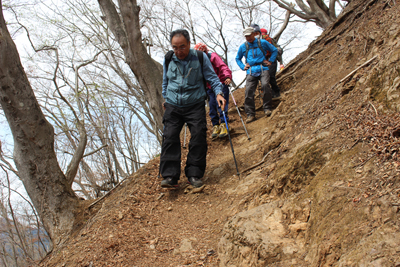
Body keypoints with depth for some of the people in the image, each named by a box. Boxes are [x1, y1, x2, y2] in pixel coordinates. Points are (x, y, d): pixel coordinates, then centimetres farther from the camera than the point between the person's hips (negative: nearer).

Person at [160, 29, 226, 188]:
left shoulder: (200, 58, -2)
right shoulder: (168, 59, 6)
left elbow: (212, 78, 3)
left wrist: (218, 93, -12)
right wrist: (165, 98, 24)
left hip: (195, 105, -1)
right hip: (173, 106, 2)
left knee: (198, 138, -9)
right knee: (170, 138, -10)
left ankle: (194, 175, 2)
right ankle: (170, 176, -9)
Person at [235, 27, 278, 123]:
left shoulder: (263, 43, 9)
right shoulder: (243, 47, 12)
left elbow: (274, 50, 21)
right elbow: (237, 58, 27)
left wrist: (270, 61, 9)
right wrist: (243, 67, 12)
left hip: (263, 69, -2)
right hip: (251, 71, 2)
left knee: (265, 85, -27)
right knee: (248, 91, -13)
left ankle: (267, 108, -13)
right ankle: (250, 114, -6)